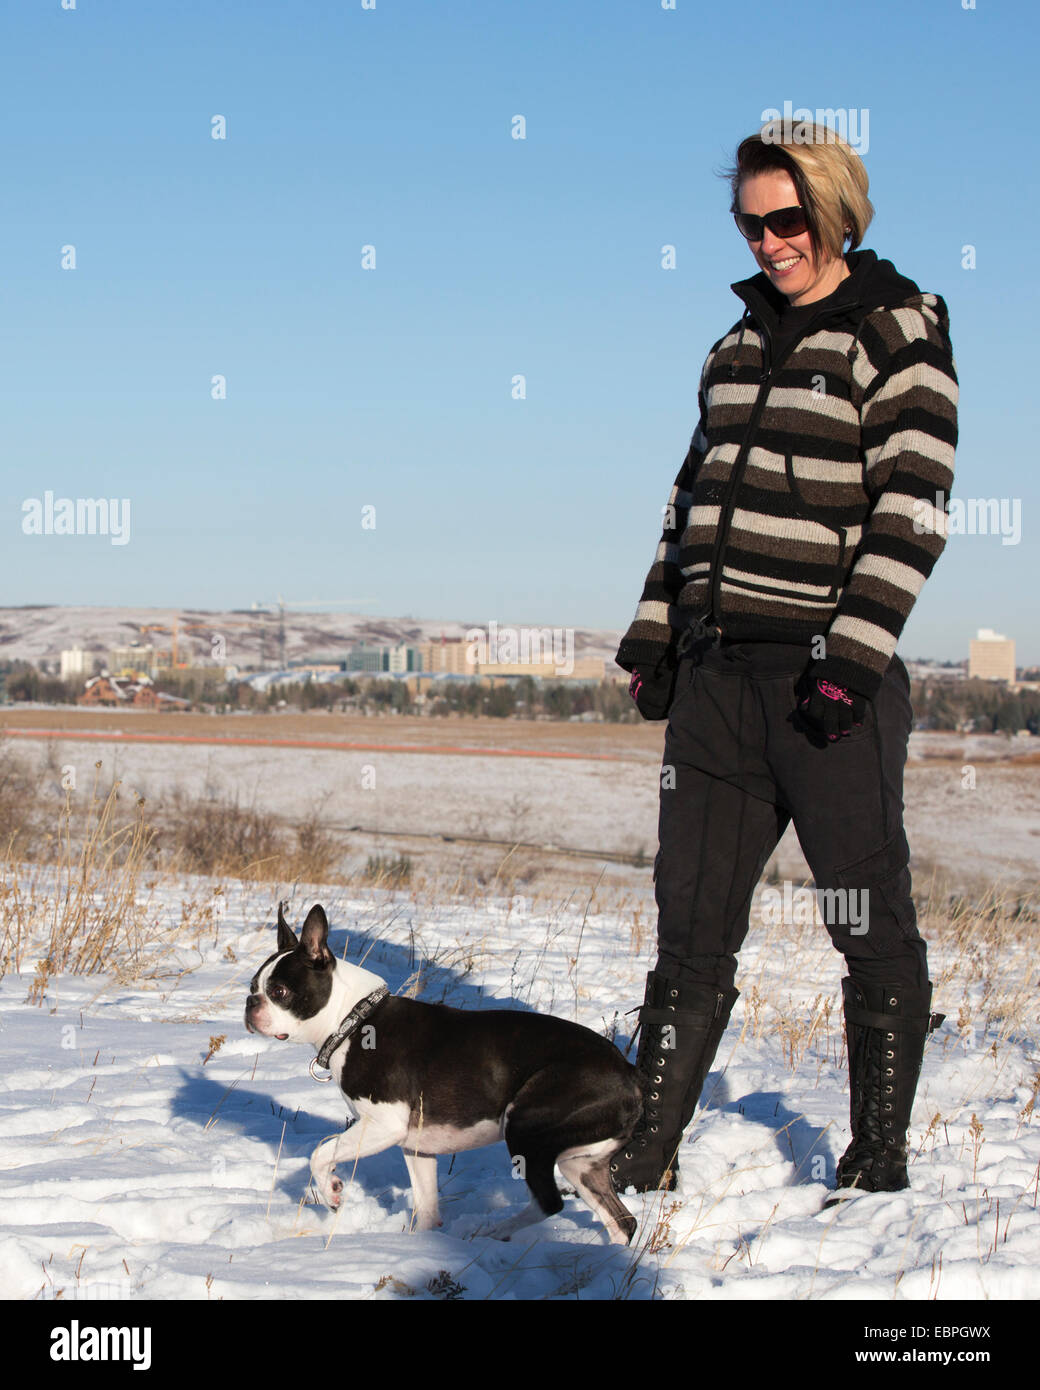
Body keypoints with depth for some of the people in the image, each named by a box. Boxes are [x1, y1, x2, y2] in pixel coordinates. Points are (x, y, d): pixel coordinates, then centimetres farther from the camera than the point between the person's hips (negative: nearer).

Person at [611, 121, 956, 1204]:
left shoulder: (898, 334, -3)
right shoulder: (743, 343, 17)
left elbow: (910, 508, -10)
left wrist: (855, 654, -17)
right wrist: (654, 632, 14)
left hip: (827, 669, -6)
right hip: (717, 666, 6)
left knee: (870, 924, 2)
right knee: (692, 917, 7)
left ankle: (880, 1162, 12)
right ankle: (645, 1154, 12)